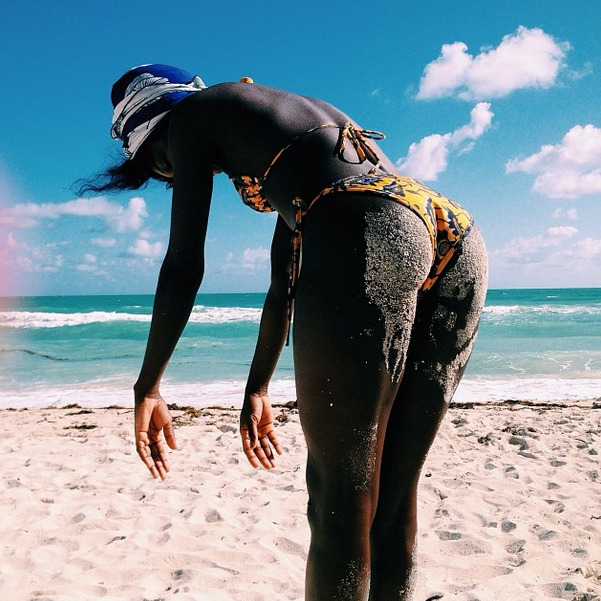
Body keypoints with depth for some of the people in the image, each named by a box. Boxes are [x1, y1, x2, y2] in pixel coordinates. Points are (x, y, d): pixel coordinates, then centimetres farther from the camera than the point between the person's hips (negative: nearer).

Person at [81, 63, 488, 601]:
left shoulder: (194, 113, 18)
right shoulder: (304, 124, 38)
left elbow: (184, 266, 10)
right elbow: (285, 281, 36)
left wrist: (147, 388, 17)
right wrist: (257, 390, 38)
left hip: (363, 237, -9)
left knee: (341, 507, -1)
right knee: (394, 501, 14)